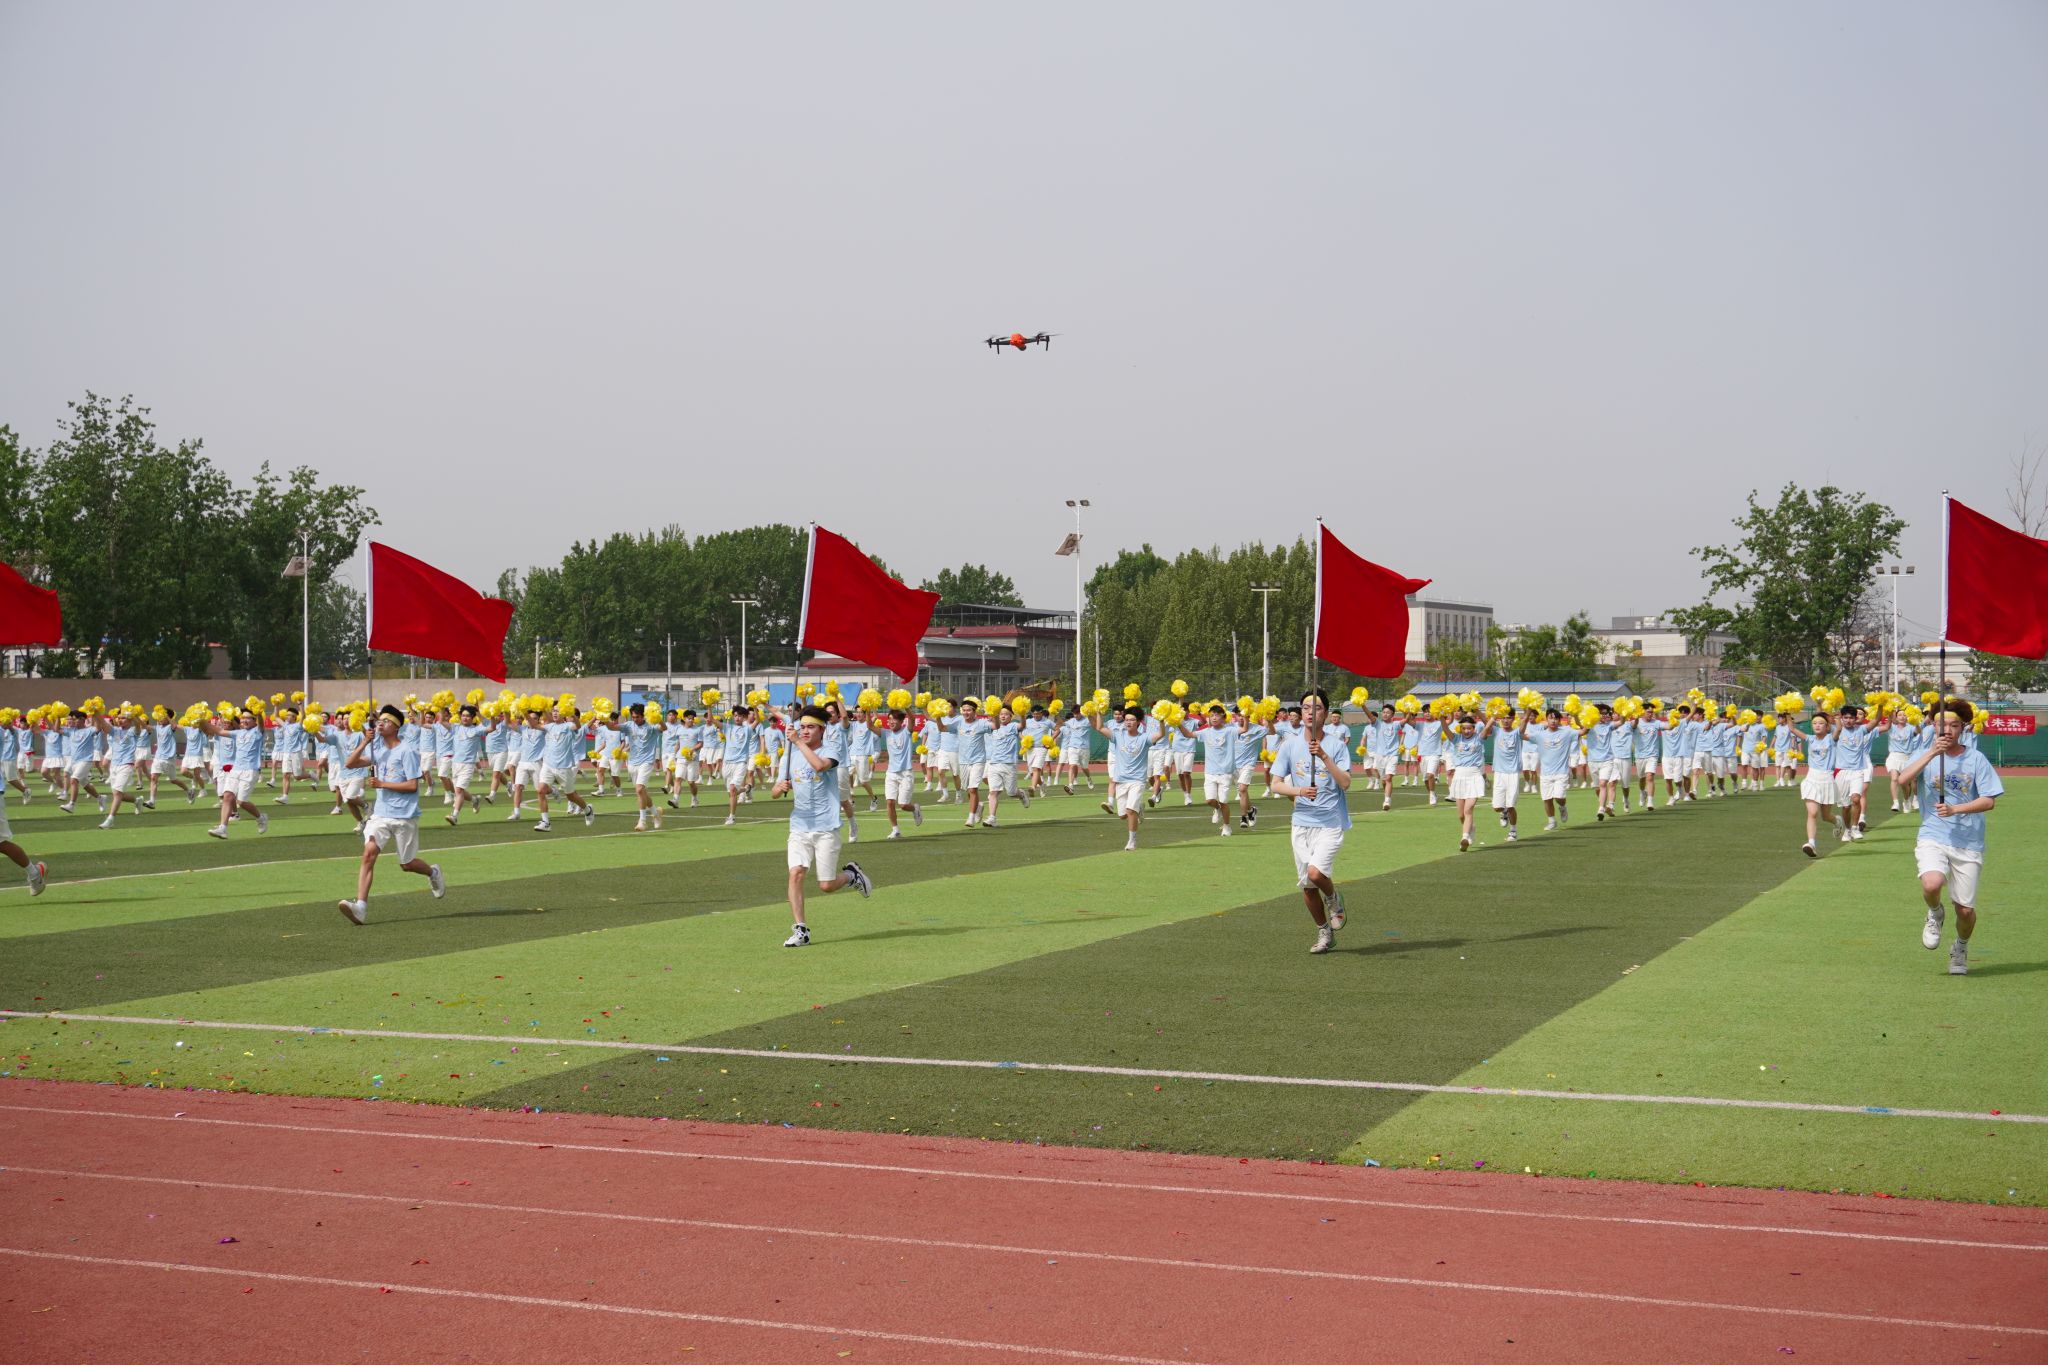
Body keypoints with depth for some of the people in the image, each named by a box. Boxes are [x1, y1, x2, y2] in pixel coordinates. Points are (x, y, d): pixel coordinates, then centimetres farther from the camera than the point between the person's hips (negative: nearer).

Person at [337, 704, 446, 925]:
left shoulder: (407, 751, -10)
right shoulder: (377, 749, 10)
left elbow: (413, 785, -14)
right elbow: (351, 763, 5)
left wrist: (381, 784, -17)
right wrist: (363, 744, -9)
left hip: (404, 816, -5)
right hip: (380, 814, 5)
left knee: (407, 864, 7)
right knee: (369, 852, -17)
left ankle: (433, 872, 42)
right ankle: (360, 906, -26)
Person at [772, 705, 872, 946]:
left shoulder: (830, 752, -5)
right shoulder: (790, 755, 9)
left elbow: (819, 765, -30)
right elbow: (774, 791, 7)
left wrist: (799, 742, -24)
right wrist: (780, 788, -16)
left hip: (826, 829, -3)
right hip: (799, 828, 3)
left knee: (826, 886, -1)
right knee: (795, 873, -16)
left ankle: (851, 874, 31)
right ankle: (800, 930, -10)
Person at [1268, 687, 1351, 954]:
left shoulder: (1336, 746, -5)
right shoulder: (1290, 745, 2)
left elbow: (1345, 783, -16)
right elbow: (1276, 785, 1)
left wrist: (1323, 756, -25)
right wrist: (1299, 791, -18)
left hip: (1331, 823, -4)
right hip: (1301, 822, 4)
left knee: (1316, 872, -24)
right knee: (1306, 885, 7)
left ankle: (1333, 898, 10)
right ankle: (1325, 934, 27)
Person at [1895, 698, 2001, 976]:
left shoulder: (1976, 758, 2)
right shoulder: (1925, 755, 4)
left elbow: (1989, 801, -4)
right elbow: (1903, 779, -14)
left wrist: (1955, 809, -18)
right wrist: (1932, 753, -21)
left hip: (1969, 843, 1)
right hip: (1932, 838, 0)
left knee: (1965, 909, 2)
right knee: (1931, 884, -30)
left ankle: (1960, 948, 35)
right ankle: (1934, 915, 7)